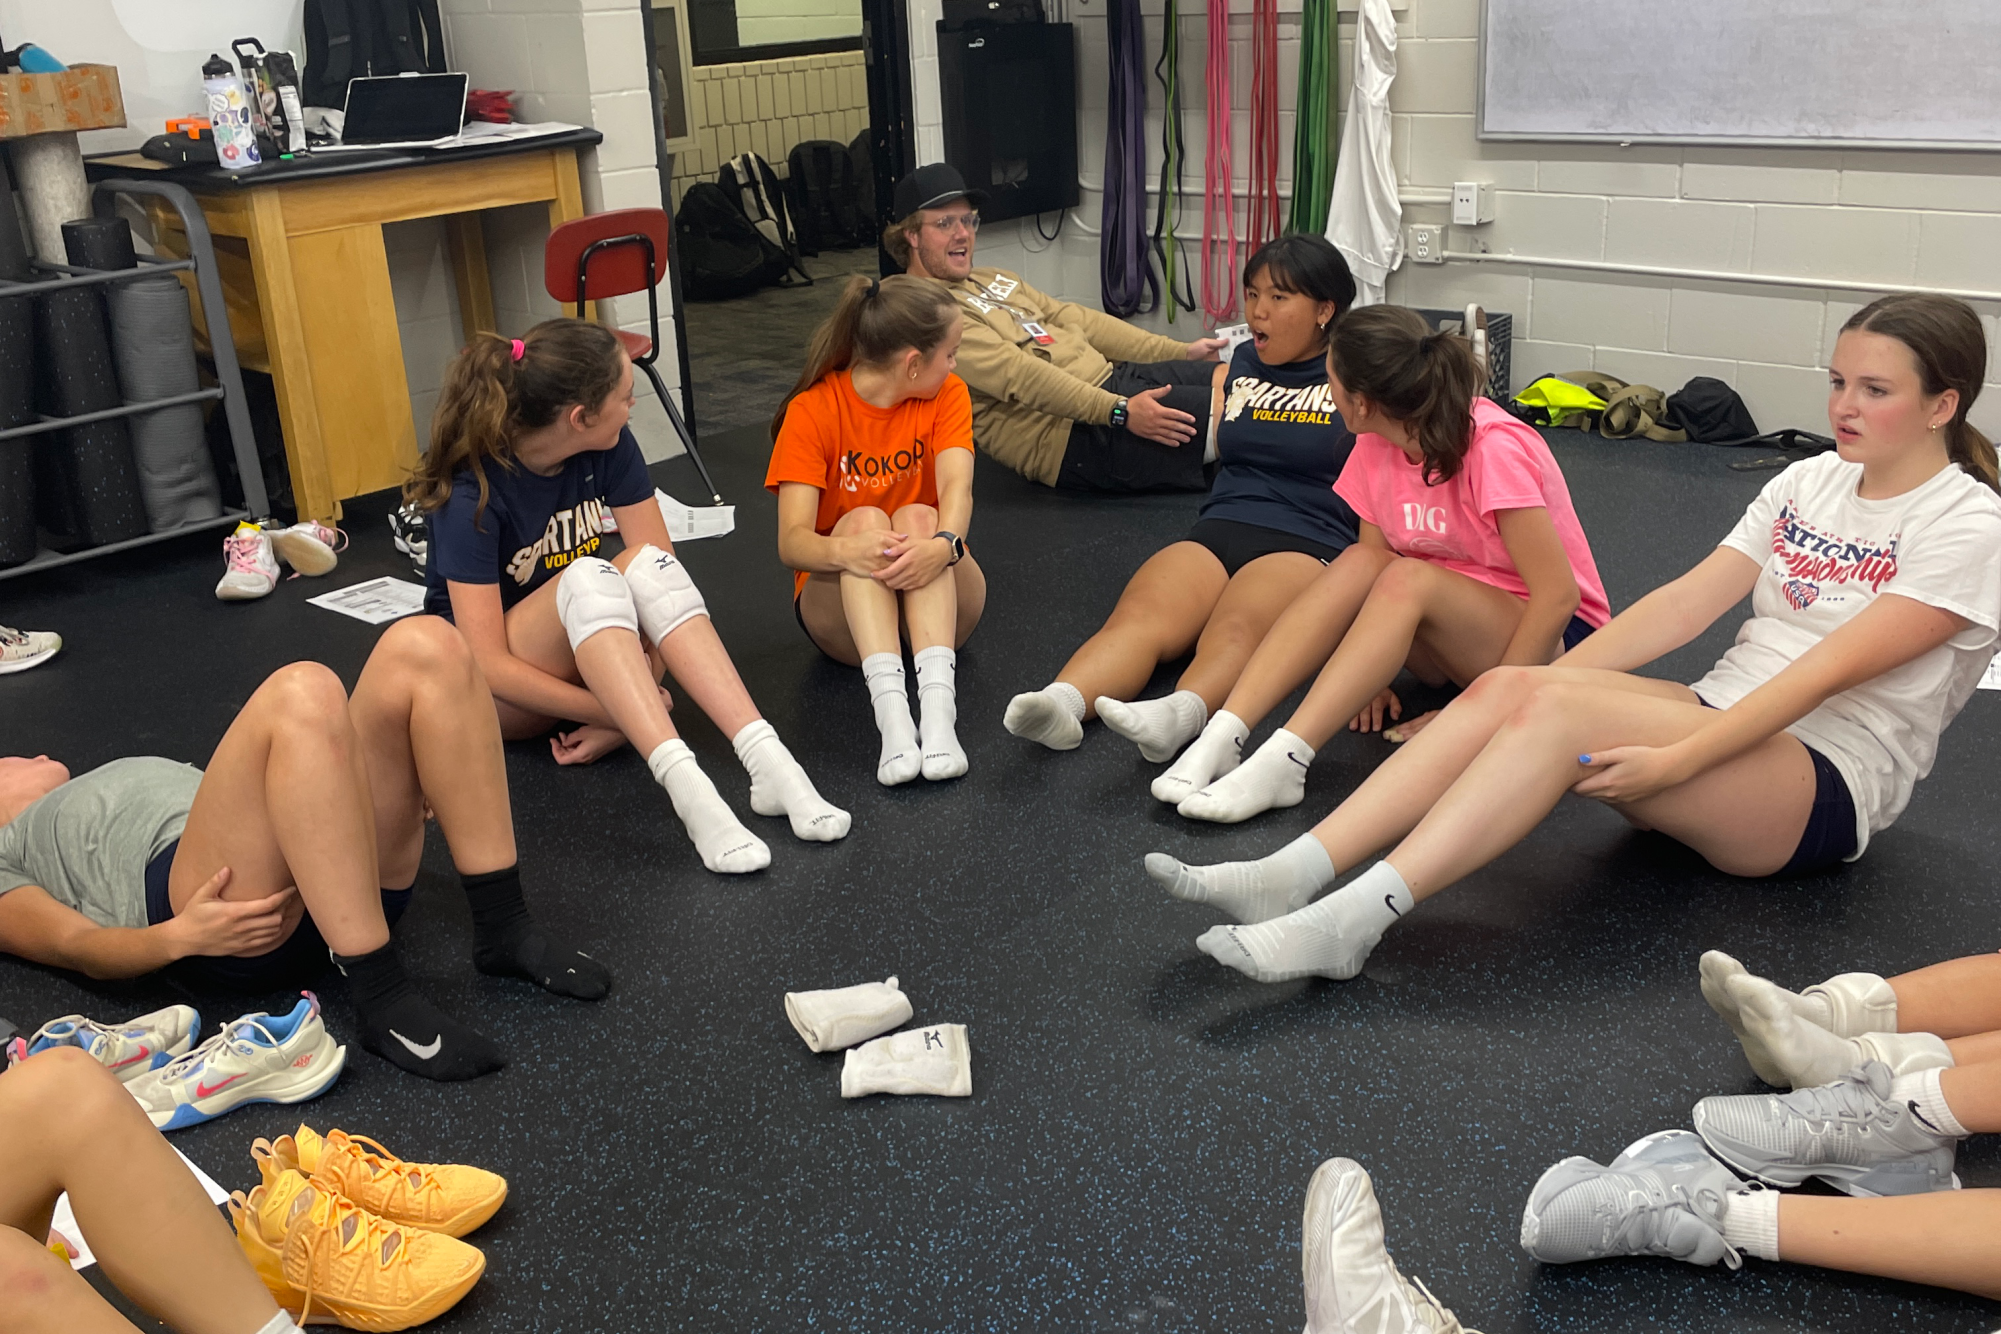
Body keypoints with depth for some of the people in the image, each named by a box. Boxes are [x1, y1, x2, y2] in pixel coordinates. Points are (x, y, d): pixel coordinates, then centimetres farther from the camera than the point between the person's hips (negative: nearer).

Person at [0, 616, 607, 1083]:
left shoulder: (133, 773, 45)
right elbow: (74, 944, 7)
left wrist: (392, 790, 17)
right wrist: (181, 936, -15)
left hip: (347, 879, 6)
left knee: (424, 645, -15)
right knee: (300, 692, -33)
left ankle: (503, 927, -17)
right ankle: (383, 997, -32)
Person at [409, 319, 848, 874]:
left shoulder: (610, 450, -10)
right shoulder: (472, 492, -24)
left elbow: (663, 573, -14)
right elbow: (489, 664, -27)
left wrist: (629, 712, -22)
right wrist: (608, 712, -29)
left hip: (583, 657, 4)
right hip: (483, 687, -4)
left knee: (648, 563, -28)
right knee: (587, 577, -35)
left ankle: (767, 760, -41)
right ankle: (682, 785, -51)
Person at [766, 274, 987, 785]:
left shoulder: (946, 395, -3)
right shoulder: (812, 410, -11)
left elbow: (956, 486, -22)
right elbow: (792, 541, -22)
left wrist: (944, 543, -45)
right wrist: (844, 550, -45)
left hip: (937, 596, 2)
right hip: (842, 600, -1)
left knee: (918, 518, -27)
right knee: (863, 519, -29)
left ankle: (938, 703, -47)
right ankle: (890, 706, -49)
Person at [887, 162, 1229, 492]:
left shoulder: (995, 281, 22)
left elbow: (1076, 319, 20)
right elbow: (1015, 373, -19)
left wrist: (1180, 352, 13)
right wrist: (1118, 411, -26)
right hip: (1077, 435, -9)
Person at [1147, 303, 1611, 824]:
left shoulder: (1493, 447, -24)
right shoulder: (1377, 447, -4)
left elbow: (1558, 594, -25)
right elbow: (1375, 560, 1)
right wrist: (1371, 675, -13)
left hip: (1551, 640, -6)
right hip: (1445, 632, 6)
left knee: (1409, 578, -32)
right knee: (1358, 564, -23)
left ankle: (1283, 762, -40)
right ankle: (1221, 737, -33)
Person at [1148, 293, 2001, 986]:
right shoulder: (1810, 482, 14)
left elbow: (1826, 672, -18)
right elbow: (1688, 601, 5)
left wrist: (1671, 761, -27)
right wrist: (1543, 680, -7)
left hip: (1828, 791, -6)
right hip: (1719, 719, 6)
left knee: (1559, 707, -31)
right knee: (1508, 687, -23)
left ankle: (1350, 922, -40)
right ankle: (1294, 875, -34)